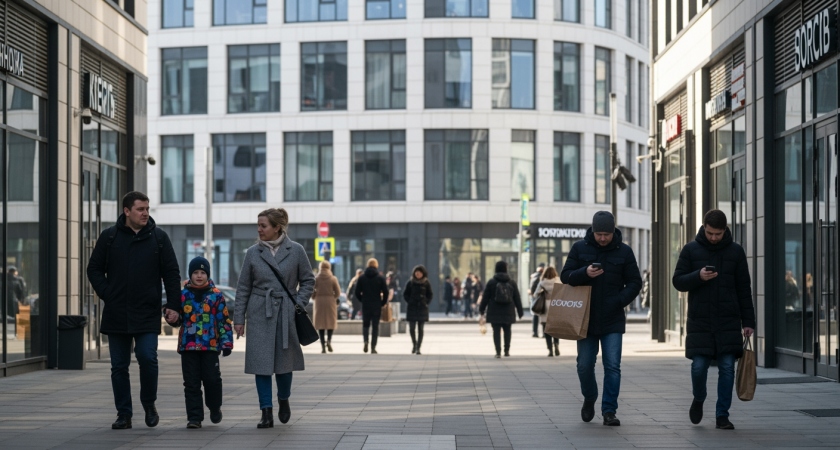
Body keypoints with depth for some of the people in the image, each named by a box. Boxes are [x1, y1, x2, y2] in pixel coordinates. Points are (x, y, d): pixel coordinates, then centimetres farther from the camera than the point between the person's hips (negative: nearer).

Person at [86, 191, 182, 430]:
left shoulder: (159, 237, 4)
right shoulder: (109, 237, 5)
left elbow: (171, 273, 5)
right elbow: (94, 269, 11)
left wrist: (173, 305, -3)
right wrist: (106, 294, -1)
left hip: (147, 313, -1)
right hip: (116, 314, 1)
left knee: (147, 357, -13)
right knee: (119, 365, 5)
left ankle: (149, 404, 9)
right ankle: (124, 414, 13)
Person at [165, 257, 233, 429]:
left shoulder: (216, 295, 3)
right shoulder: (183, 295, 7)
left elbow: (224, 320, 3)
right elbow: (179, 319, 15)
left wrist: (226, 342, -2)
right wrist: (172, 318, -9)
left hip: (210, 345, -1)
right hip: (188, 346, 2)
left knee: (212, 379, -3)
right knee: (191, 383, 1)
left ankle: (215, 407, 23)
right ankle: (194, 417, 6)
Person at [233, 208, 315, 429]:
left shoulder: (296, 251, -1)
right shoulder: (253, 252, 2)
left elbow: (308, 280, 7)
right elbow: (243, 287, 5)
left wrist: (299, 303, -5)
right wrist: (239, 318, 3)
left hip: (286, 313, -1)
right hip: (260, 314, 1)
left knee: (285, 359, 6)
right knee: (261, 361, -4)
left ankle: (283, 400, 33)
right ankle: (266, 412, 1)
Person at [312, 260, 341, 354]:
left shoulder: (316, 279, -2)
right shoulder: (333, 279, -3)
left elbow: (311, 291, -5)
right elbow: (338, 292, -4)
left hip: (319, 302, 0)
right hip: (330, 302, 0)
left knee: (320, 324, 5)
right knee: (331, 322, 12)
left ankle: (323, 346, -1)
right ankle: (329, 340, -13)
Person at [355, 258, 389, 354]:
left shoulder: (361, 278, 1)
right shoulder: (380, 278, -3)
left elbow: (357, 292, -1)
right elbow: (385, 292, -7)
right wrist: (383, 303, 7)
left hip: (365, 306, 1)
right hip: (377, 306, -1)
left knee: (365, 324, 15)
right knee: (375, 326, 6)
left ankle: (366, 341, -11)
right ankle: (373, 348, 2)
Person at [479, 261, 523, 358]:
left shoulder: (491, 282, -4)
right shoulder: (512, 283, 2)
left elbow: (485, 297, -1)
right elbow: (517, 298, 7)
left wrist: (482, 309, 9)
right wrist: (520, 311, 14)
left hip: (494, 312, -2)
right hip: (508, 312, 2)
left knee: (496, 331, 0)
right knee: (507, 330, 15)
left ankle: (498, 351, -7)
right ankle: (507, 350, 17)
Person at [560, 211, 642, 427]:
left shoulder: (624, 251, 1)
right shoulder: (580, 248, 1)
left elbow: (635, 282, 3)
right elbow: (565, 276, 0)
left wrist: (620, 301, -13)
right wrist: (584, 273, -20)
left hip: (613, 320, -1)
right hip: (586, 318, 1)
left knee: (612, 366, -6)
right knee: (585, 365, 6)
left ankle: (609, 411, 0)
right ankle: (589, 399, 32)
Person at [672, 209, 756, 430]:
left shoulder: (736, 251, 4)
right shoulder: (691, 250, 2)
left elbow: (744, 288, 5)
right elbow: (678, 281, 0)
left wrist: (748, 321, 1)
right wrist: (698, 276, -19)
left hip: (729, 321, 1)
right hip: (699, 321, -1)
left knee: (727, 367, -2)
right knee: (699, 366, -5)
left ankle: (722, 415, 7)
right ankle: (698, 399, 25)